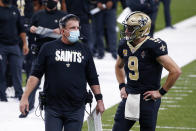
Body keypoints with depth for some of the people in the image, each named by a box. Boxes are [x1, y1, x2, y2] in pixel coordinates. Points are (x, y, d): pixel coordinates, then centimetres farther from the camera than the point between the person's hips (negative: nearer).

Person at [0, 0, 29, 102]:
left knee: (17, 71, 1)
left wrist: (25, 44, 13)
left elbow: (21, 29, 18)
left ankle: (19, 94, 7)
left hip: (14, 46, 4)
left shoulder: (14, 10, 14)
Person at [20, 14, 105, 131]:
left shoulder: (84, 50, 10)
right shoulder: (49, 48, 4)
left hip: (76, 109, 1)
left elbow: (93, 79, 15)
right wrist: (25, 97, -4)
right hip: (53, 107, -1)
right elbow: (36, 75, 3)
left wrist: (99, 99, 10)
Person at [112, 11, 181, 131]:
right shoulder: (124, 45, 5)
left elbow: (176, 71, -18)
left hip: (147, 99, -6)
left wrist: (161, 92, -12)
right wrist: (122, 86, 14)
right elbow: (119, 66, 28)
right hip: (129, 97, 6)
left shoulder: (153, 47, -16)